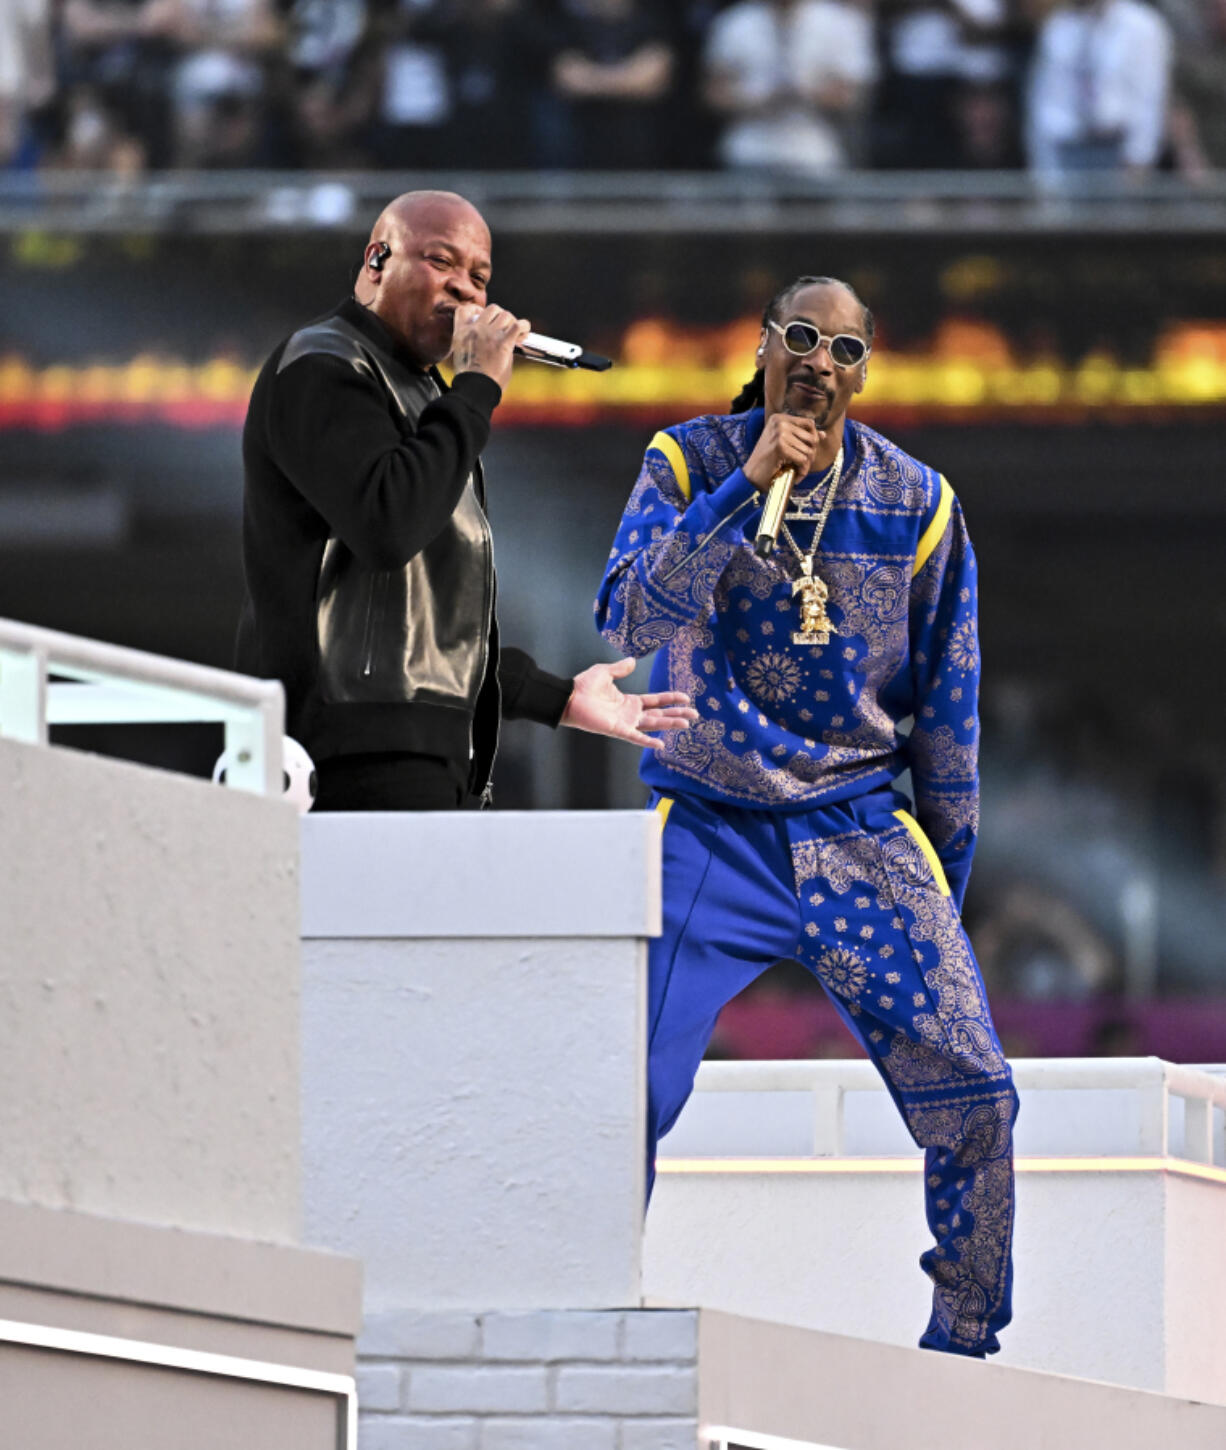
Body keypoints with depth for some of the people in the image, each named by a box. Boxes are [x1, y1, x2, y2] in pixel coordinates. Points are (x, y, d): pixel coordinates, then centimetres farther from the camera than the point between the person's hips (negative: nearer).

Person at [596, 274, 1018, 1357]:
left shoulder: (916, 504, 2)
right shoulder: (691, 463, -2)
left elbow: (947, 703, 10)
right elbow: (635, 619, -19)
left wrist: (947, 879, 10)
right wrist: (747, 486, -26)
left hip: (862, 831, 2)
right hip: (712, 830, -2)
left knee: (973, 1097, -7)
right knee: (628, 1095, -14)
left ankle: (966, 1346, 11)